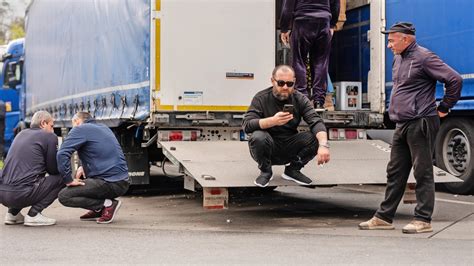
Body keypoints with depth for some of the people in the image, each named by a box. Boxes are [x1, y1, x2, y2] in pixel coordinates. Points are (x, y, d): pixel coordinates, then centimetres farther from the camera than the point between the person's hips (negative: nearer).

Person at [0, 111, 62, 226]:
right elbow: (54, 169, 5)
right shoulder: (50, 137, 1)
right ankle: (34, 214, -4)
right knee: (61, 178, 6)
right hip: (22, 194, -8)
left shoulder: (21, 134, 22)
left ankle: (12, 213, 19)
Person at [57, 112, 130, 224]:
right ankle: (98, 210, 18)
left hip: (111, 184, -9)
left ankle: (107, 204, -7)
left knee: (64, 196, -6)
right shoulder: (104, 128, 20)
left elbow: (62, 154, -17)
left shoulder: (80, 129, -5)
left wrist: (69, 179, -10)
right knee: (80, 175, 29)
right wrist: (83, 167, 16)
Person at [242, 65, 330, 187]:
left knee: (316, 138, -21)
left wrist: (323, 145, -38)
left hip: (290, 149, 2)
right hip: (268, 147, -2)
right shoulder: (261, 98, -11)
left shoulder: (300, 99, -5)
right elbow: (246, 125, -23)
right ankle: (265, 171, -5)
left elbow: (316, 122, -17)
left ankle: (293, 170, 3)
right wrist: (272, 121, -40)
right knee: (258, 137, -34)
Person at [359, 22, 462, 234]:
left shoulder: (424, 58, -12)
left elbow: (455, 80, -16)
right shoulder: (398, 59, 15)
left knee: (423, 173, -3)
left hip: (421, 124, -9)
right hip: (402, 125, 9)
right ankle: (384, 217, 17)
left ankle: (423, 220, 3)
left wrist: (443, 108, -8)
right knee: (395, 172, 11)